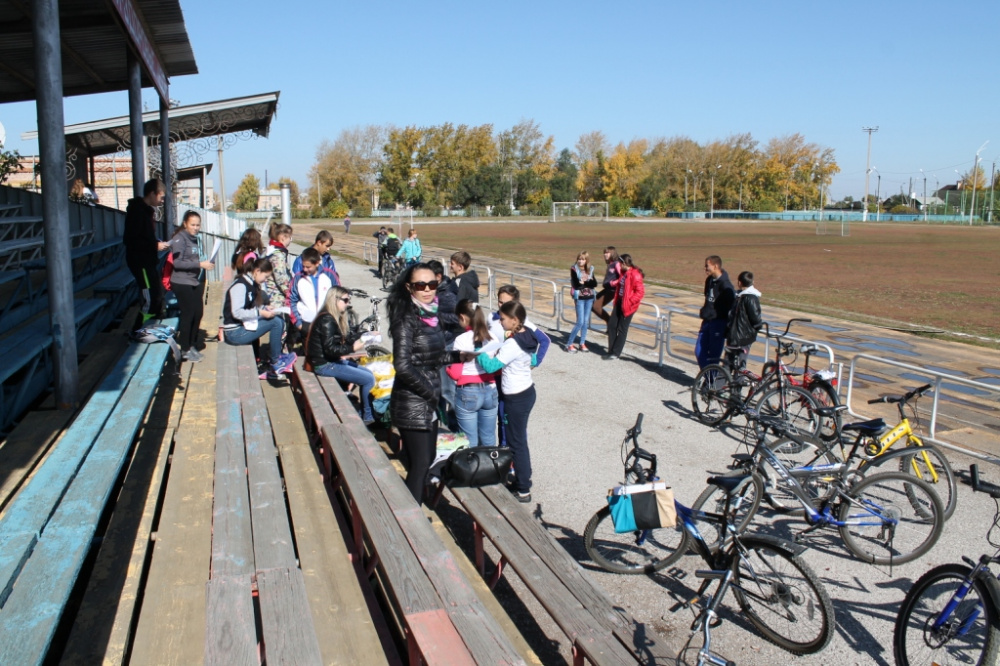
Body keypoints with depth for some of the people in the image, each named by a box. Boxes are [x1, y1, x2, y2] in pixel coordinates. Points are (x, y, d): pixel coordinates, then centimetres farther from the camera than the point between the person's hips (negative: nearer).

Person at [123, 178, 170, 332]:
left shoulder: (147, 210, 13)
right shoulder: (137, 210, -17)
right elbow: (130, 239, -24)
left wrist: (158, 243, 6)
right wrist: (156, 245, -20)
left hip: (148, 261, 10)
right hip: (140, 261, -10)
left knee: (157, 297, 15)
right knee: (150, 301, -9)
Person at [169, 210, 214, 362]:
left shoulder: (197, 238, 11)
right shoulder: (179, 239, -11)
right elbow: (177, 262, -19)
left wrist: (206, 263, 1)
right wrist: (199, 264, -24)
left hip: (196, 282, 7)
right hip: (182, 283, -7)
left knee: (198, 313, 9)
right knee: (188, 314, -3)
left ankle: (192, 345, 24)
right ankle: (185, 350, 9)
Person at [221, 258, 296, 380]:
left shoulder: (251, 284, 12)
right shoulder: (240, 286, -17)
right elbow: (237, 313, -25)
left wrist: (263, 308, 1)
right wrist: (260, 312, -22)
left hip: (244, 325, 10)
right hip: (234, 332, -10)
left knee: (280, 321, 0)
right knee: (276, 322, -17)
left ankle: (274, 358, 2)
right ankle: (274, 363, -4)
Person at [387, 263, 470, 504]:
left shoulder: (431, 315, 7)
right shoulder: (407, 319, -17)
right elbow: (403, 366, -25)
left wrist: (458, 356, 6)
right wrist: (431, 392, -16)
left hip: (428, 403, 8)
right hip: (412, 404, -8)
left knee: (427, 459, 18)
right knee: (419, 463, 0)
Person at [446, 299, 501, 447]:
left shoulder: (462, 340, -13)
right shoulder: (493, 338, 0)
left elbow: (455, 374, -12)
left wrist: (446, 366, 7)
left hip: (468, 394, -4)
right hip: (490, 391, 5)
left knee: (470, 442, 6)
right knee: (489, 440, 15)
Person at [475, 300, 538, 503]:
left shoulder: (512, 344, -24)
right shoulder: (527, 337, 3)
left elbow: (490, 366, -28)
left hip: (516, 398, -9)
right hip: (527, 391, 9)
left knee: (516, 442, 1)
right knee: (519, 439, 19)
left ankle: (523, 490, 10)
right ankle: (522, 479, 30)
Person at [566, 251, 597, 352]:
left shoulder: (590, 269, 6)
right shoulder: (574, 269, -7)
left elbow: (594, 283, -5)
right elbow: (576, 285, -16)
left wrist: (584, 282, -16)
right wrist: (588, 283, -8)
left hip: (589, 298, 5)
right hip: (579, 298, -5)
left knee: (586, 322, 8)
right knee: (580, 322, -9)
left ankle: (582, 343, 17)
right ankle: (569, 344, -2)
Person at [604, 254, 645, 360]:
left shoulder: (635, 275, -19)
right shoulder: (624, 273, 9)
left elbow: (640, 292, -21)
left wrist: (630, 301, -21)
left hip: (627, 306, -9)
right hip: (619, 302, 9)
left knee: (622, 329, 0)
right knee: (612, 325, 9)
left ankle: (616, 354, 8)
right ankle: (611, 350, 18)